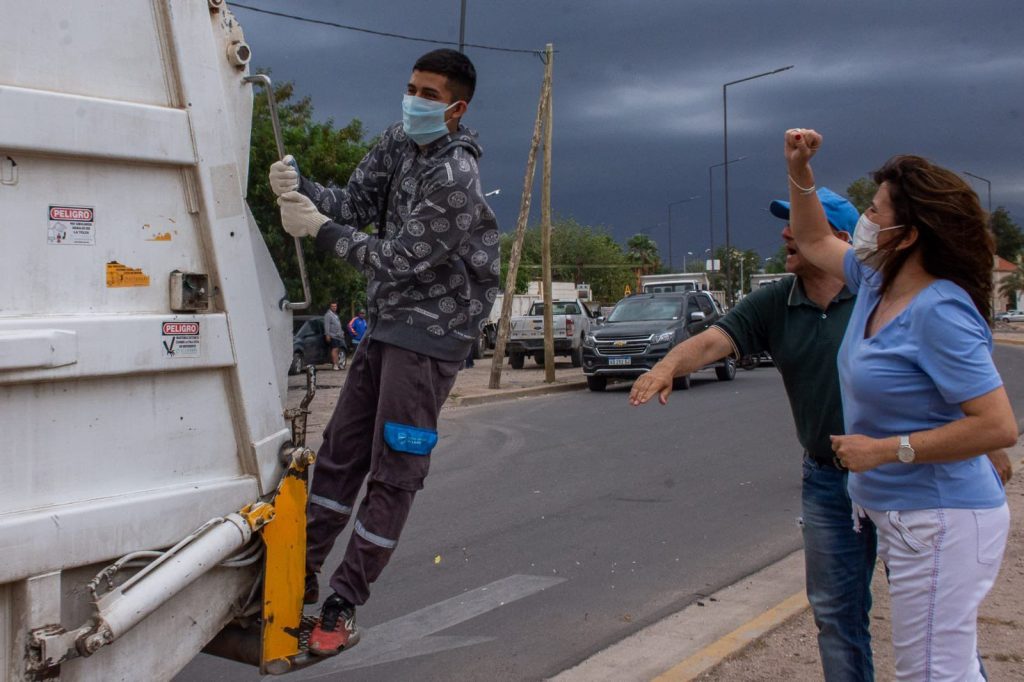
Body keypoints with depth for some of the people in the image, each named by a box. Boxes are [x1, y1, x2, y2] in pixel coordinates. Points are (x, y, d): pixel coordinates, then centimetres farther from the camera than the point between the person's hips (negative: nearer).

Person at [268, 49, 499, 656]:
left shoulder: (455, 178, -21)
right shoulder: (399, 142, 5)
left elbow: (398, 259, -21)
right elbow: (356, 205, 2)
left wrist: (322, 230, -18)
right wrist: (299, 189, -16)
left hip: (431, 332, -8)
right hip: (386, 322, 9)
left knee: (395, 473, -2)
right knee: (341, 452, 12)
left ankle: (342, 608, 6)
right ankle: (301, 579, 23)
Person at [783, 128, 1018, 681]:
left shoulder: (939, 312, -23)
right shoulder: (876, 281, 4)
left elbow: (998, 427, -26)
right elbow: (814, 241, 23)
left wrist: (886, 449, -23)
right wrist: (799, 172, 10)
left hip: (940, 520, -10)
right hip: (901, 514, 10)